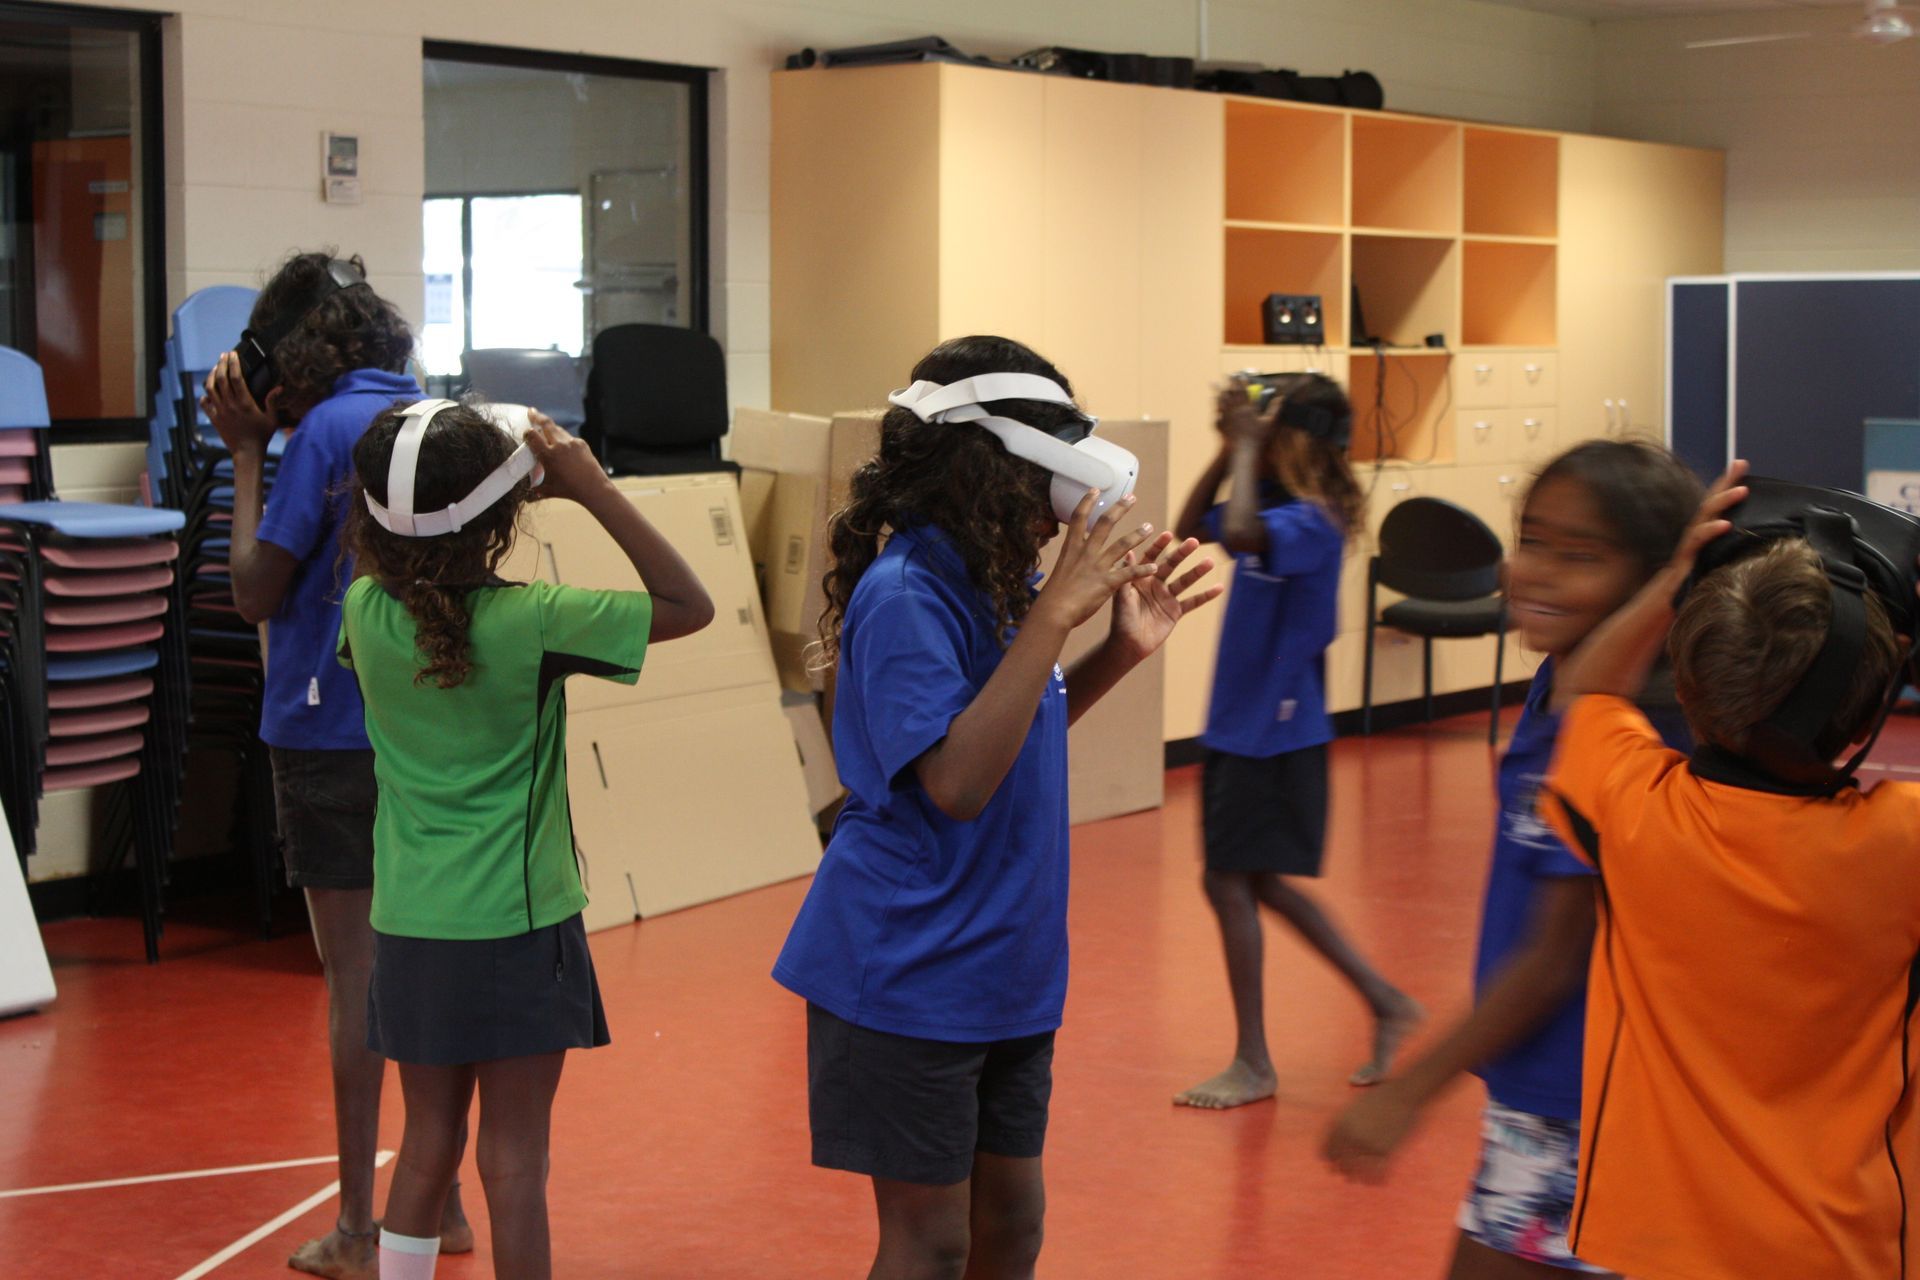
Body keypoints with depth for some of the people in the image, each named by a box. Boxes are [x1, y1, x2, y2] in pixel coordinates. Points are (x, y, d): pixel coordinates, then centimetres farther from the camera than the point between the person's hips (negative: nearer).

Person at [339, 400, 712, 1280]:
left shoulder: (366, 612, -6)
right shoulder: (528, 622, -18)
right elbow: (689, 605, -11)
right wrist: (594, 489, -11)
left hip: (411, 930, 5)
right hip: (518, 926, -4)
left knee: (427, 1141, 16)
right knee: (514, 1155, 4)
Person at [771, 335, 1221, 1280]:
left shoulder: (992, 585, 5)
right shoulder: (905, 594, -21)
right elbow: (955, 781, -30)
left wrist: (1123, 648, 4)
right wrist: (1054, 613, -30)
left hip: (1004, 970, 8)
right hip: (912, 977, -8)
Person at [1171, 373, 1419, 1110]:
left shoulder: (1312, 523, -21)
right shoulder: (1273, 507, 5)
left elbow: (1241, 533, -41)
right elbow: (1190, 528, 14)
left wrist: (1247, 448, -27)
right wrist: (1228, 449, 2)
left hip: (1277, 736, -9)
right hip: (1242, 725, 9)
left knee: (1230, 884, -1)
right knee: (1262, 884, 18)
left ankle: (1253, 1064, 11)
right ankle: (1384, 1002, 28)